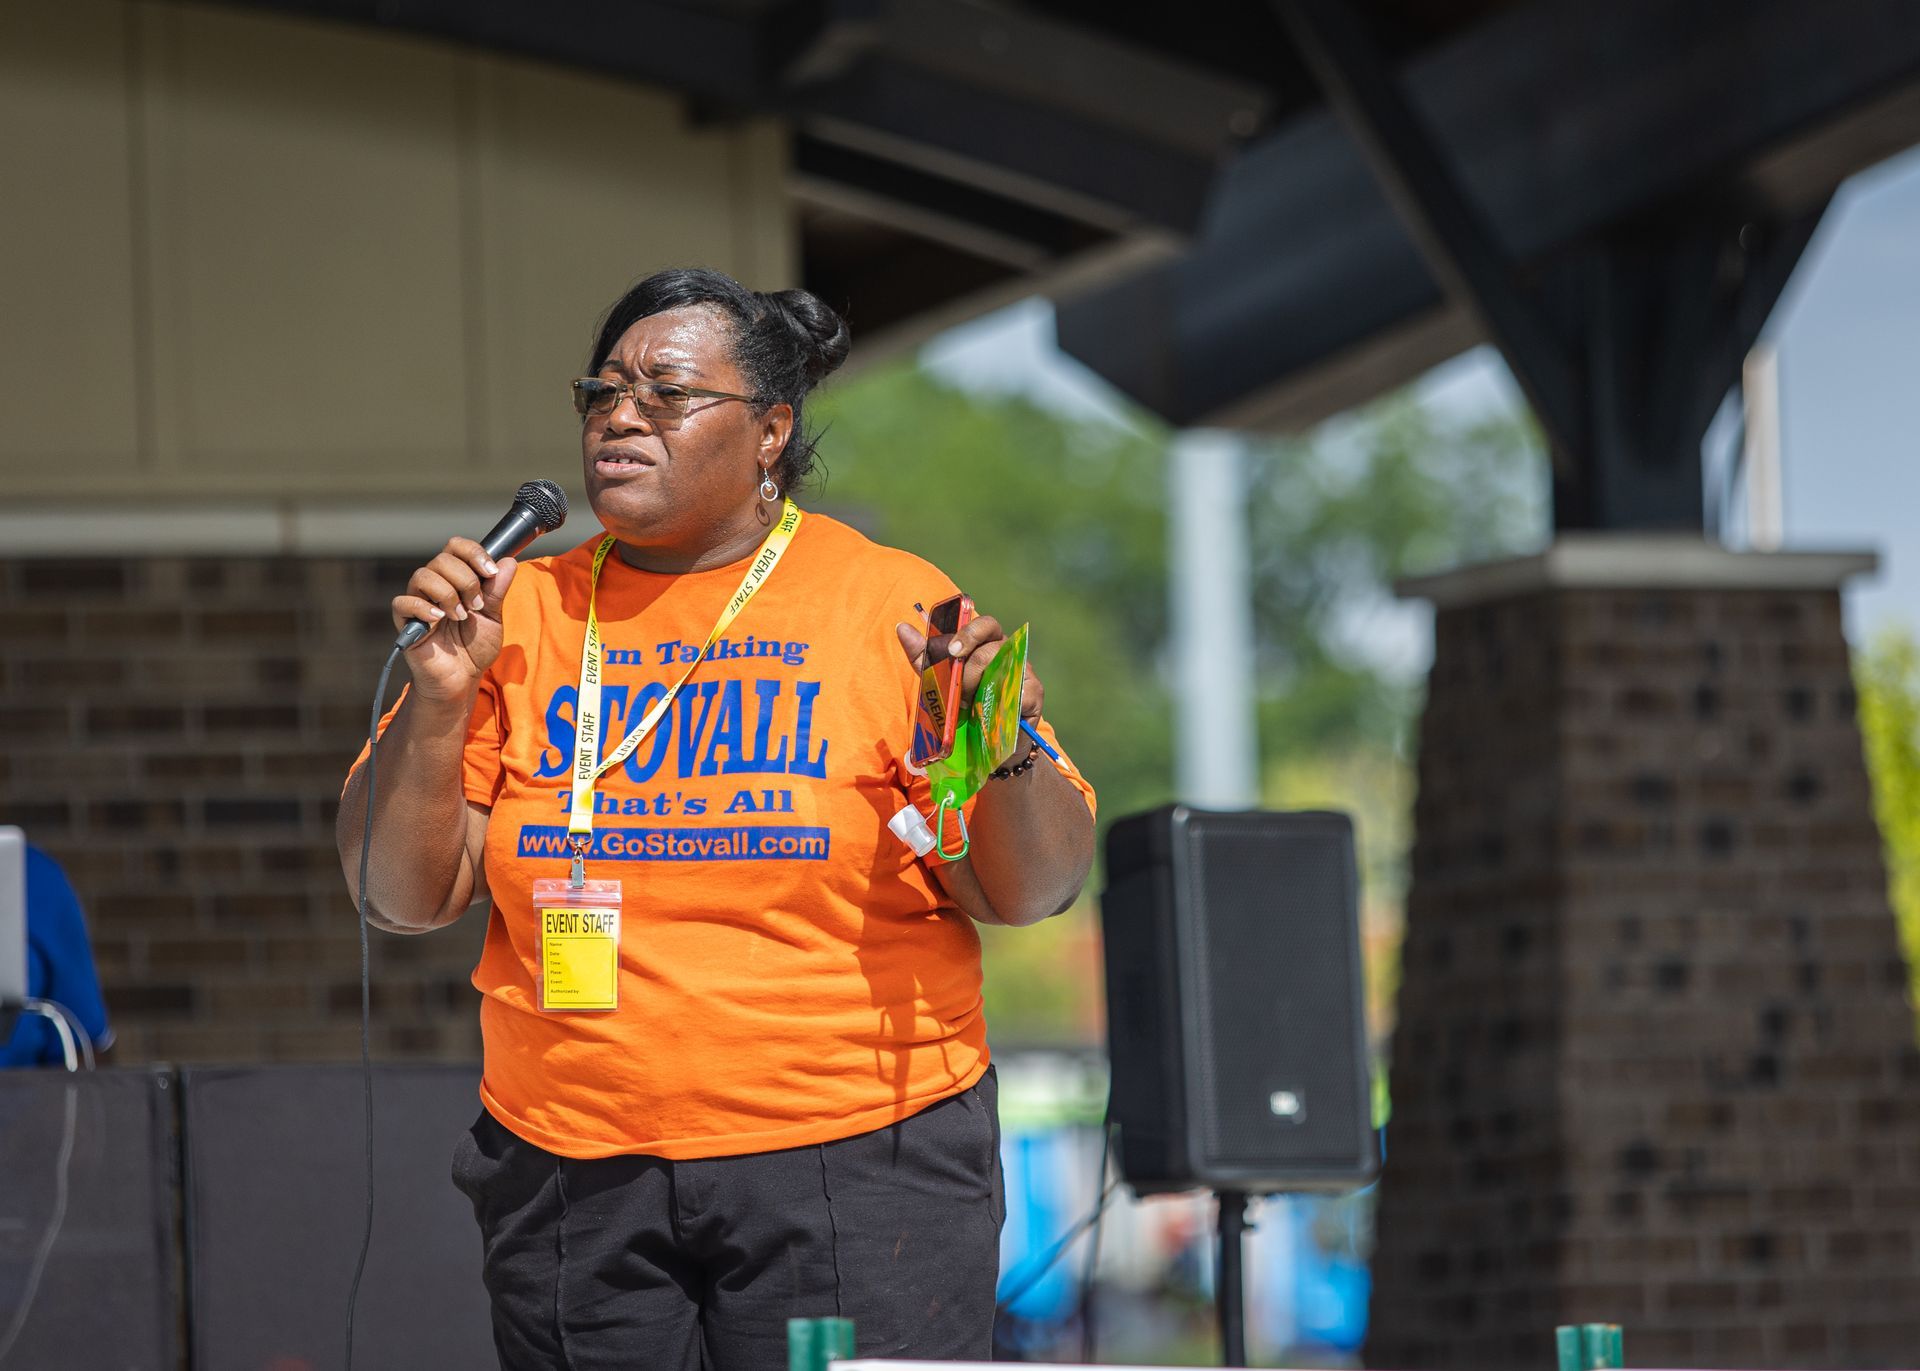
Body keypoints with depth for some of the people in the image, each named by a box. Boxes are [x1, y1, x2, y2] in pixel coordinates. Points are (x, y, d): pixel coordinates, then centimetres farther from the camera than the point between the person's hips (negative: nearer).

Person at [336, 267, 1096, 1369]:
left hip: (854, 1174, -2)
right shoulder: (524, 614, 9)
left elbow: (1033, 893, 1)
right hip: (574, 1183, 3)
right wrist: (441, 699, -7)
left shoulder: (892, 607, 2)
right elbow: (403, 898, 6)